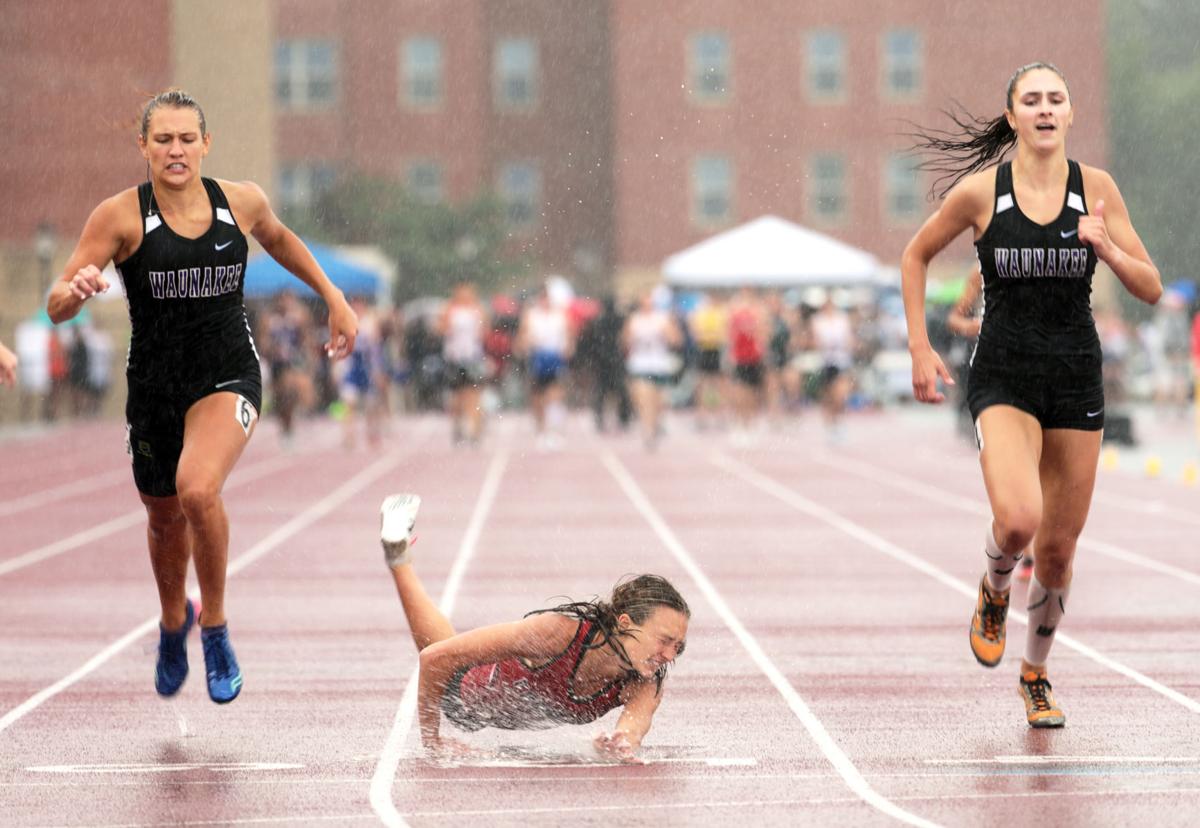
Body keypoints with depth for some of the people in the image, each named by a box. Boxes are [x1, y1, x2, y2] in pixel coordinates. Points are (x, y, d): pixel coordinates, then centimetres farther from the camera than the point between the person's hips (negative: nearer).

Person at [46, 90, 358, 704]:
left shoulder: (241, 201, -4)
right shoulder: (120, 216, -11)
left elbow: (277, 238, 21)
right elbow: (56, 307, -14)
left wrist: (334, 298, 19)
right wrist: (77, 290, -36)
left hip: (228, 377, -1)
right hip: (153, 383, 1)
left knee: (198, 489, -29)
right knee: (164, 517, 19)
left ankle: (215, 628, -8)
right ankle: (174, 620, 51)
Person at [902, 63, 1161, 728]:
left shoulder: (1096, 188, -1)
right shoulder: (980, 191, -5)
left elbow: (1150, 289, 1)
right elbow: (916, 256, 11)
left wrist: (1107, 247, -18)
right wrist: (920, 349, 5)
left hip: (1077, 379, 2)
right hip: (1003, 378, -2)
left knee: (1058, 549, 8)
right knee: (1018, 520, -26)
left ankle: (1035, 675, 32)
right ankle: (993, 592, 10)